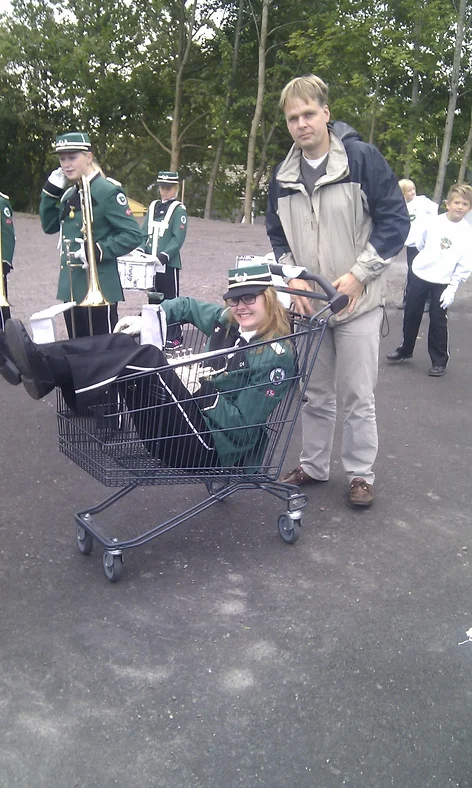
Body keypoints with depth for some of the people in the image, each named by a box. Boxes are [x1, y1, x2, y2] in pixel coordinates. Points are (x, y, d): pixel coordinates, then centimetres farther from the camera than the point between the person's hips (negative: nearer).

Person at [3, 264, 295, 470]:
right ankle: (44, 361, -23)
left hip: (212, 448, -8)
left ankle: (47, 368, -31)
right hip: (197, 418, 8)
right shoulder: (228, 322, 9)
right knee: (121, 343, -5)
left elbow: (243, 425, -17)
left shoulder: (277, 356, -14)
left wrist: (205, 392, -18)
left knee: (147, 359, -27)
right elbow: (188, 306, 25)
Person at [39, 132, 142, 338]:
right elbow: (49, 226, 19)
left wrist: (98, 251, -22)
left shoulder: (108, 191, -11)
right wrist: (51, 191, 8)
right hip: (70, 287, 8)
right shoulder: (69, 194, 14)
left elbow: (133, 235, -14)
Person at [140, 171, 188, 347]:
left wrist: (164, 256, -23)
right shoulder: (153, 206, 12)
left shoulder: (178, 209, -5)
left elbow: (178, 238, -13)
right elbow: (145, 234, 13)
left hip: (169, 263, -6)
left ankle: (174, 337, 8)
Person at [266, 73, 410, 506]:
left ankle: (360, 473, 19)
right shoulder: (283, 175, 7)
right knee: (315, 393, 14)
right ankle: (313, 466, 29)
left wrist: (358, 275, -14)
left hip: (357, 303, -4)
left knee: (357, 395, 3)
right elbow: (276, 233, 15)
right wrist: (292, 276, -2)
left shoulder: (362, 157, -8)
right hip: (306, 303, 5)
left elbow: (395, 219, -9)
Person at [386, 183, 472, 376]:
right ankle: (406, 349, 30)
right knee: (411, 314, 12)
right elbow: (419, 242, 11)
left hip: (443, 282, -2)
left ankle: (439, 361, 14)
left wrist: (452, 288, -12)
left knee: (438, 321, 1)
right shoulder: (434, 222, -5)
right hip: (419, 275, 2)